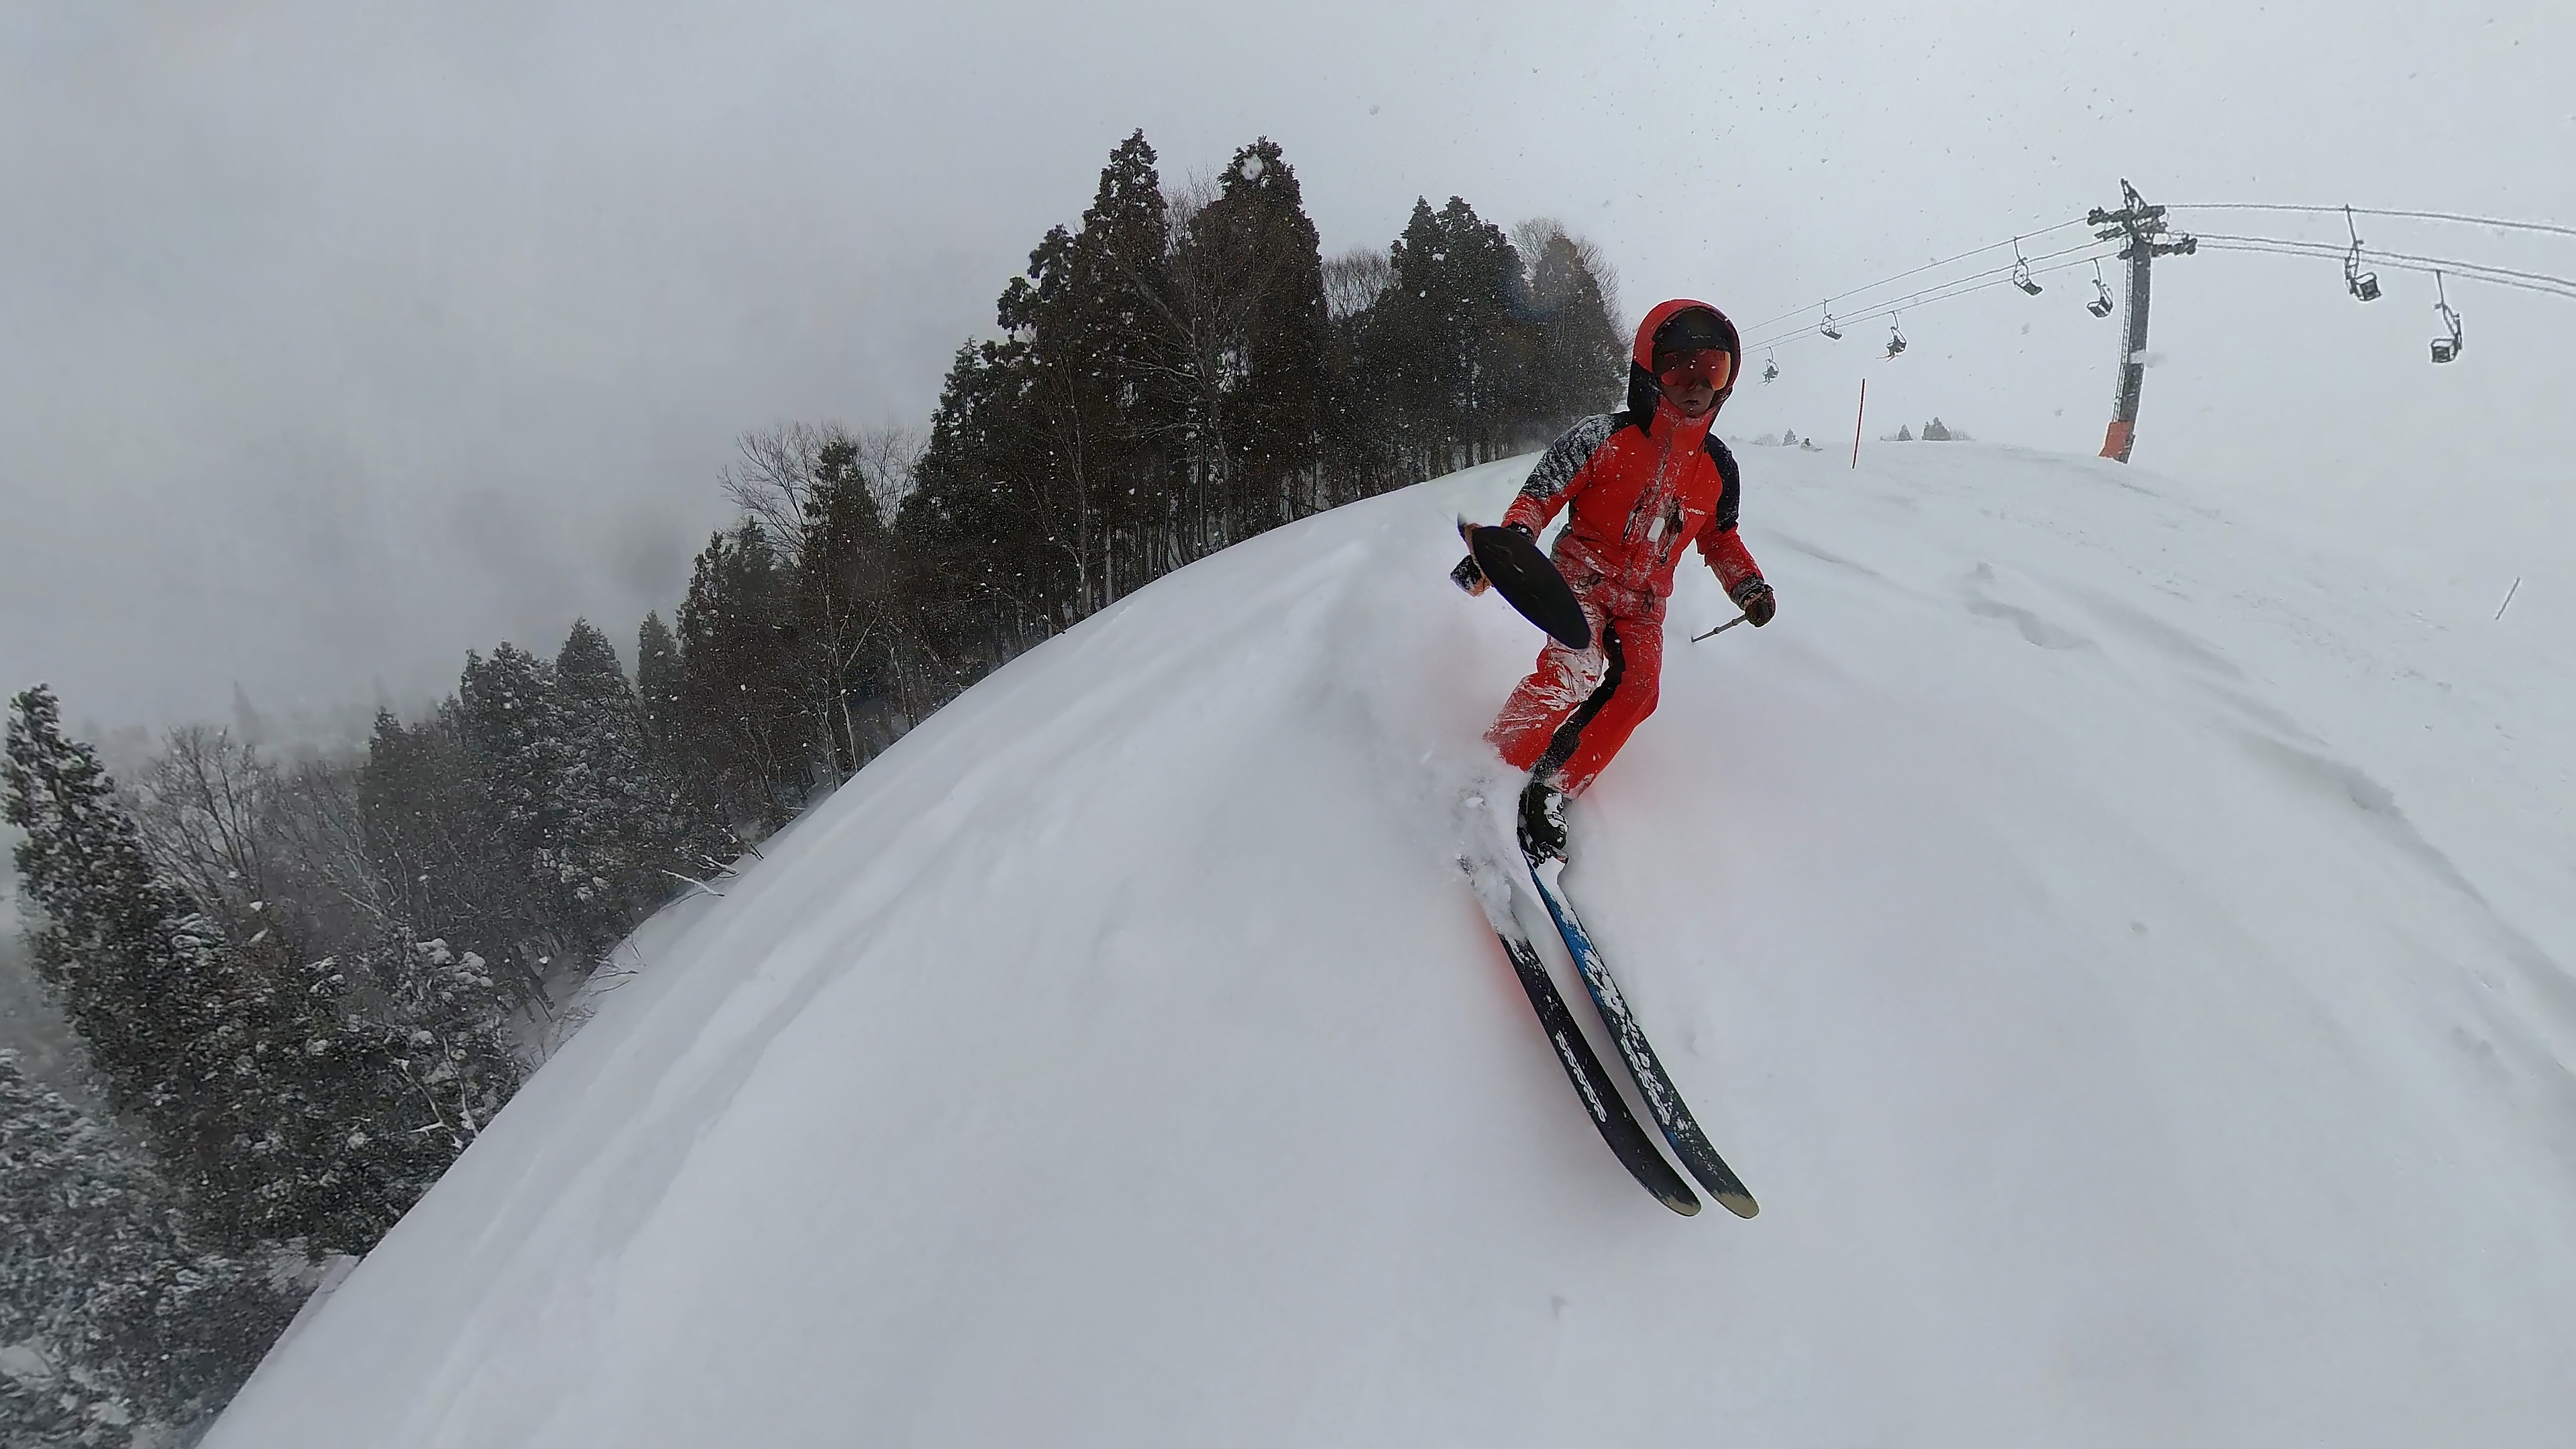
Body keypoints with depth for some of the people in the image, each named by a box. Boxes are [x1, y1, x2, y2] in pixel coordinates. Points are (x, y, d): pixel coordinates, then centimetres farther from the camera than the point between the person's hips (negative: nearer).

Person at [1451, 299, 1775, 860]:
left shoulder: (1718, 468, 4)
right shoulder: (1605, 437, -12)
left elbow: (1720, 538, 19)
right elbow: (1542, 493, -11)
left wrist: (1750, 586, 4)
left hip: (1645, 600, 5)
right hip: (1583, 575, -5)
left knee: (1634, 691, -18)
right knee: (1574, 670, -29)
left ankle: (1551, 793, -12)